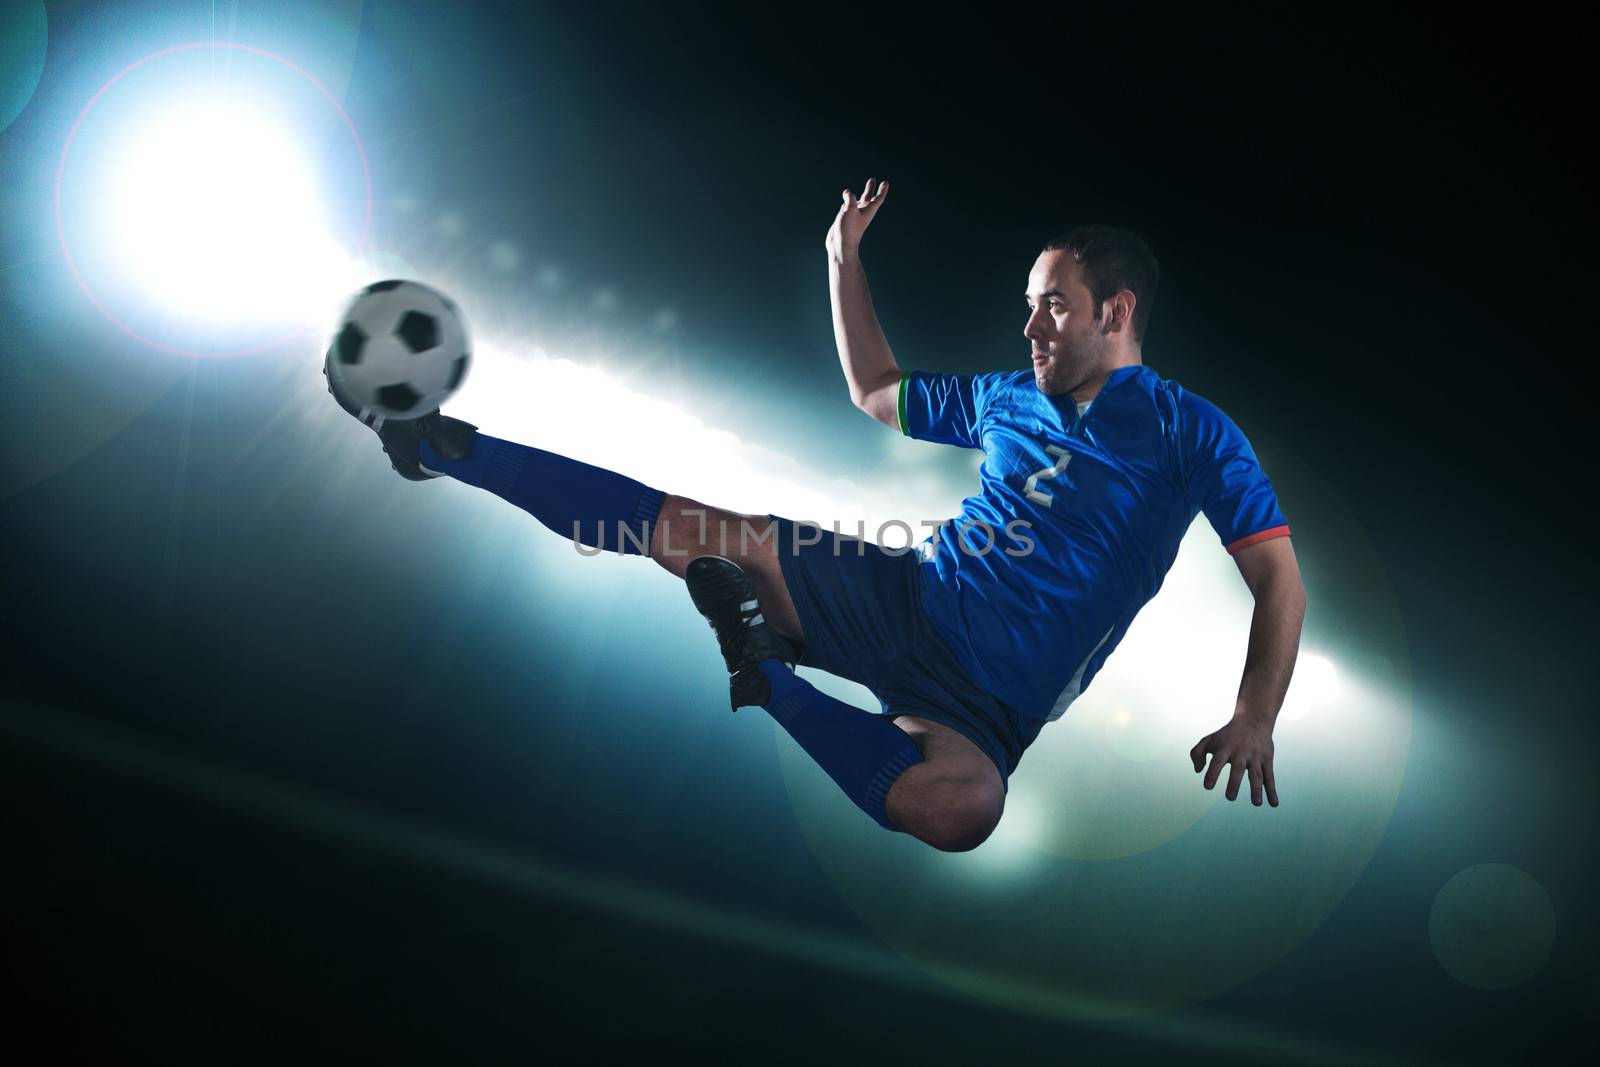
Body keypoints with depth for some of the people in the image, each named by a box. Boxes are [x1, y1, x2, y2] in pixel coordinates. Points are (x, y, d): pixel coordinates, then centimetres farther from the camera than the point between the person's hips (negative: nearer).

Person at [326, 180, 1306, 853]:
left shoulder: (1189, 432, 0)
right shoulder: (1009, 399, 17)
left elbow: (1280, 577, -3)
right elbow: (877, 394, 30)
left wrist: (1255, 720, -15)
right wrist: (845, 261, 24)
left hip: (988, 695, -4)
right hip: (902, 597, 5)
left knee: (962, 808, -41)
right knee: (694, 525, -12)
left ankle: (772, 683, -24)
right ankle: (443, 447, -5)